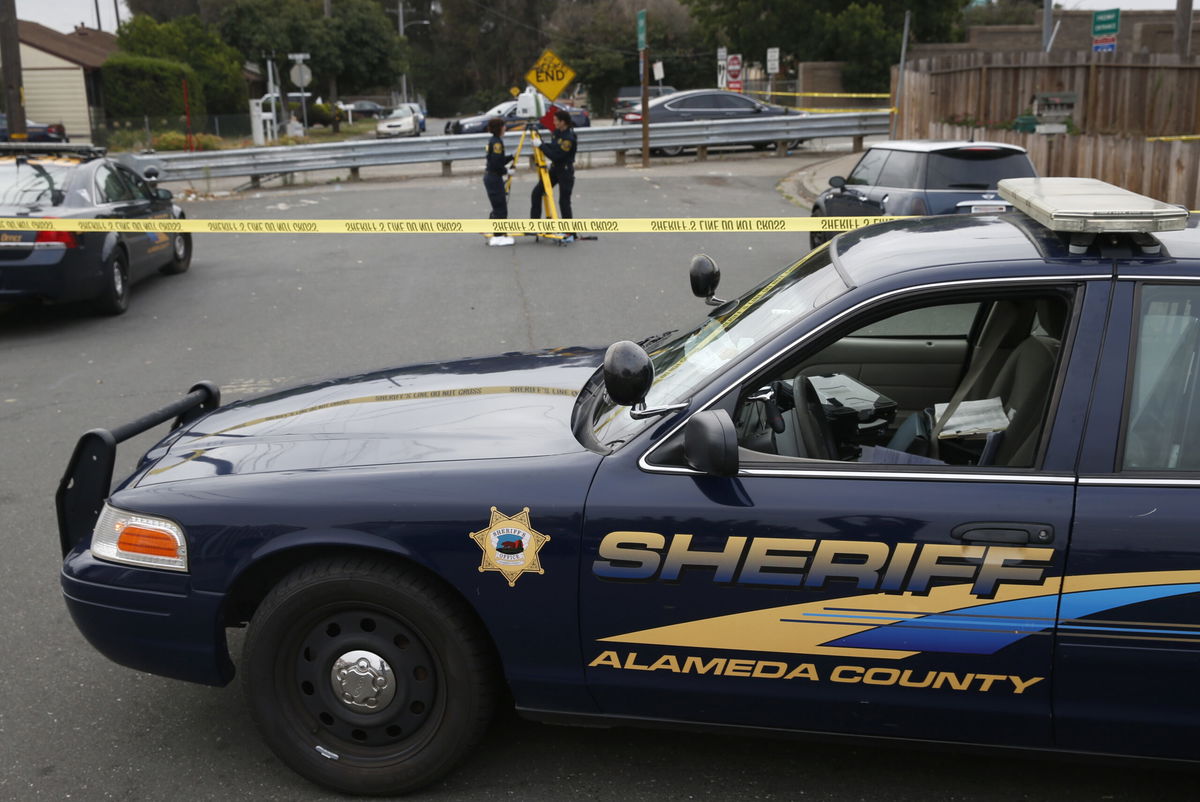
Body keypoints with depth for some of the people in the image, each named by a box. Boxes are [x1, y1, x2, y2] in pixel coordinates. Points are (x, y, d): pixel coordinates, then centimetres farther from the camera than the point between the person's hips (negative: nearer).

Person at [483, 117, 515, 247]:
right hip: (494, 178, -10)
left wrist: (512, 157, 15)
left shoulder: (493, 141, 13)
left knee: (498, 207, 15)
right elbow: (496, 164, -23)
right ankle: (498, 236, -1)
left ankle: (493, 235, 19)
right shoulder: (497, 142, -16)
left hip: (490, 177, 10)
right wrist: (506, 171, -11)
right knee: (500, 208, -5)